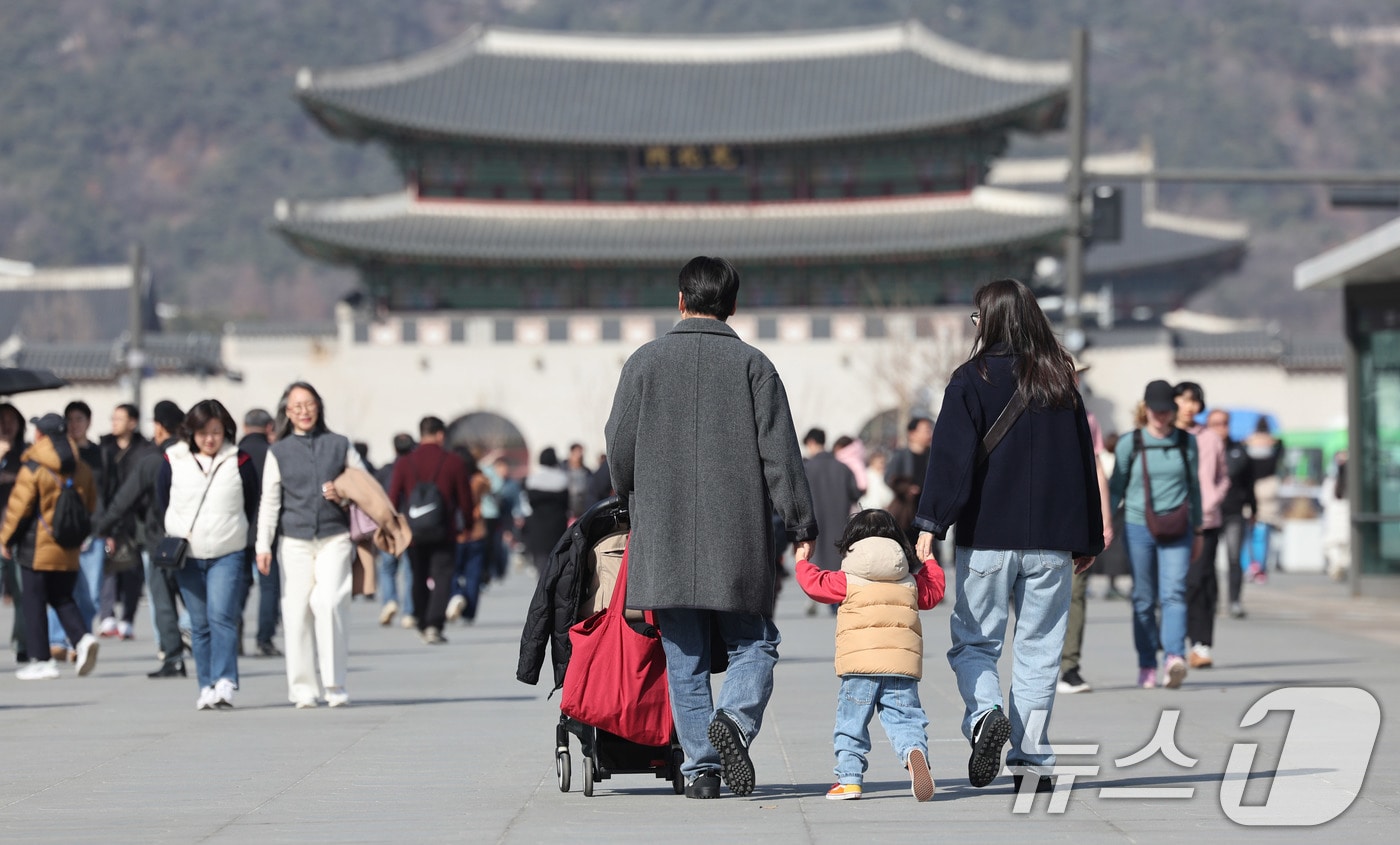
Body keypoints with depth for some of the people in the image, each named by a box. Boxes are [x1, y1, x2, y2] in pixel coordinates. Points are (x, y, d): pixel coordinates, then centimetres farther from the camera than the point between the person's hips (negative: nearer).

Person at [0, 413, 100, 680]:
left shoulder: (32, 469, -12)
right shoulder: (80, 469, 6)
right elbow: (90, 506, 13)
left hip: (37, 549, -6)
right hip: (68, 554, 6)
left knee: (34, 602, 3)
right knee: (62, 598, 18)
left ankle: (41, 660, 3)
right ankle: (83, 637, -7)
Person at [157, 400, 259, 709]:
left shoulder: (239, 461, -1)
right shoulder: (174, 461, 3)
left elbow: (254, 504, 9)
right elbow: (162, 502, 15)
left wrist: (237, 532, 4)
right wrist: (177, 534, 9)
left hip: (228, 555, -2)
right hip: (187, 556, 2)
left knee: (222, 617, -16)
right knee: (199, 624, 5)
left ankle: (224, 683, -20)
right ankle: (206, 687, 9)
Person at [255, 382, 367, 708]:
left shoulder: (339, 445, 9)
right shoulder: (278, 452, 9)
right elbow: (269, 501, 7)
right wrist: (263, 546, 0)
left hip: (335, 538, -1)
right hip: (294, 542, 1)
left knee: (328, 603, -16)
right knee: (296, 613, -3)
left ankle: (334, 684, -9)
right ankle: (304, 689, 5)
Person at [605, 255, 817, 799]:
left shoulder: (646, 362, 3)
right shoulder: (752, 365, 0)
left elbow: (619, 449, 6)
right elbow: (780, 453, -4)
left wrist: (634, 501, 25)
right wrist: (801, 527, 1)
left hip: (664, 536, 1)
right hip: (738, 539, -1)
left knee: (685, 659, 7)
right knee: (752, 643, 9)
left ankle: (701, 767, 3)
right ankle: (736, 719, -18)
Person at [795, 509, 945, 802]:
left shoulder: (848, 582, 5)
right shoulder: (911, 583, 16)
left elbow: (814, 583, 13)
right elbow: (934, 591, 34)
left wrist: (802, 562, 33)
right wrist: (928, 563, 51)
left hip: (860, 665, -2)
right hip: (903, 664, 2)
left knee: (851, 722, 8)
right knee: (905, 718, -1)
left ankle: (849, 777, 6)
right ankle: (915, 751, -31)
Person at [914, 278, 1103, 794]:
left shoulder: (973, 380, -5)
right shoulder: (1060, 384, 8)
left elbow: (951, 457, -13)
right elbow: (1083, 460, 13)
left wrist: (931, 522, -14)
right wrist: (1088, 538, 19)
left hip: (987, 538, -3)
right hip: (1052, 540, 3)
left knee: (973, 641, 8)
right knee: (1039, 649, 7)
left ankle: (985, 715, -19)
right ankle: (1031, 757, 2)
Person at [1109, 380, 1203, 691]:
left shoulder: (1187, 442, 8)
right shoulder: (1129, 444, 3)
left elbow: (1194, 486, 16)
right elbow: (1116, 487, 8)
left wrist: (1198, 529, 18)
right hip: (1139, 527, 0)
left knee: (1174, 593, -14)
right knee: (1144, 598, 3)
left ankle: (1175, 657, -28)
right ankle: (1146, 665, 10)